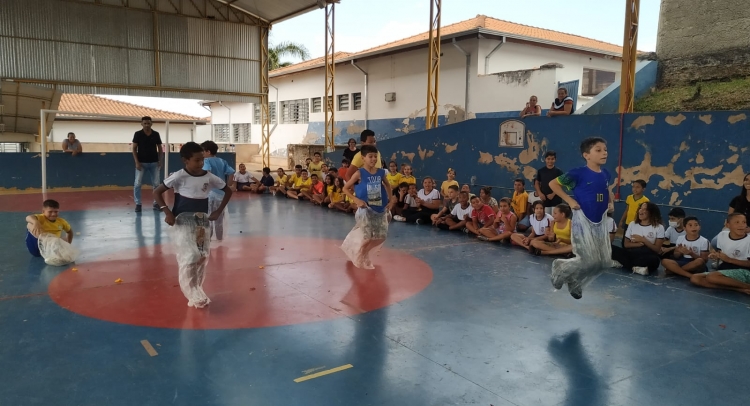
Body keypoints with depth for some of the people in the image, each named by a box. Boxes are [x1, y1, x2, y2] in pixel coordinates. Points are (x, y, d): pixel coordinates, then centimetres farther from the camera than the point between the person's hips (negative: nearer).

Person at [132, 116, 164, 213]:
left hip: (154, 163, 2)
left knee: (156, 184, 4)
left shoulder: (156, 134, 2)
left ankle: (156, 203, 15)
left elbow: (160, 148, 8)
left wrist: (160, 161, -2)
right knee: (137, 184, -4)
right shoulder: (138, 134, -3)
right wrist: (137, 162, -10)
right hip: (141, 163, -2)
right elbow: (134, 149, -2)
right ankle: (138, 204, 6)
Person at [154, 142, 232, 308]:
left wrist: (218, 211, 4)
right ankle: (192, 293, -3)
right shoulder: (179, 176, -11)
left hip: (202, 222, 5)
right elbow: (157, 192, -6)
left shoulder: (209, 177, -2)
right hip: (183, 221, -4)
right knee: (190, 256, -15)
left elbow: (228, 191, 11)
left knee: (203, 257, 8)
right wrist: (167, 212, -15)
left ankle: (197, 291, 24)